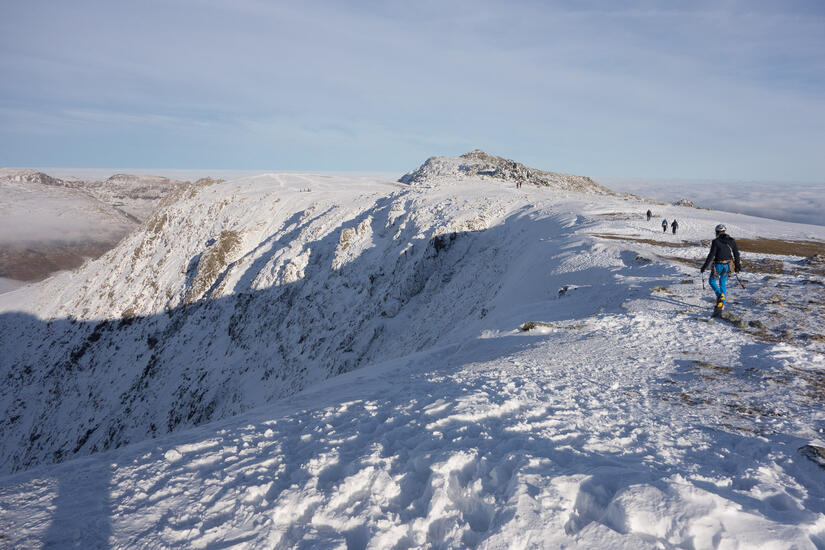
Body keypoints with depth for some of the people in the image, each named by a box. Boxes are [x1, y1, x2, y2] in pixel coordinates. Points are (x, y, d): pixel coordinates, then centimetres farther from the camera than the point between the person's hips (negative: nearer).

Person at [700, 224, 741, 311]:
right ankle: (722, 304, 17)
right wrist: (737, 266, 20)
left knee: (712, 281, 15)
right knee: (723, 283, 17)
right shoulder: (732, 241, 3)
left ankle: (720, 294, -13)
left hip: (718, 265, -5)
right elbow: (736, 254, 9)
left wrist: (704, 266, -11)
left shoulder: (716, 241, -14)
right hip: (728, 266, 5)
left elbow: (711, 255, -17)